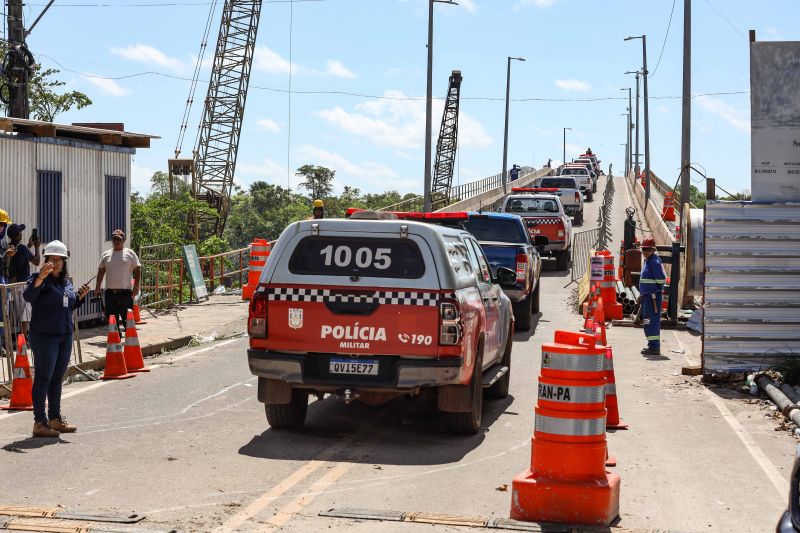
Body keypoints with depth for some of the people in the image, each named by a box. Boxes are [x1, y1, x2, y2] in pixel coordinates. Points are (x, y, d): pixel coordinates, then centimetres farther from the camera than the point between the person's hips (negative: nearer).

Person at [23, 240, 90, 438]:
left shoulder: (66, 281, 13)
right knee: (43, 378, -5)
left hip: (65, 335, 8)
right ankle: (40, 422, -2)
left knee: (57, 378, 14)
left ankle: (55, 418, 24)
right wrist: (41, 277, -41)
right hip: (44, 335, -7)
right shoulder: (40, 279, -10)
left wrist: (80, 295, 6)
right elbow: (28, 296, -29)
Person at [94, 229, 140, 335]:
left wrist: (136, 287, -8)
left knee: (127, 318, -3)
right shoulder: (106, 254, 12)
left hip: (125, 291, -3)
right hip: (110, 292, 4)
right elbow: (101, 271, 15)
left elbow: (137, 270, 1)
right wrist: (97, 287, 9)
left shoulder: (130, 254, 3)